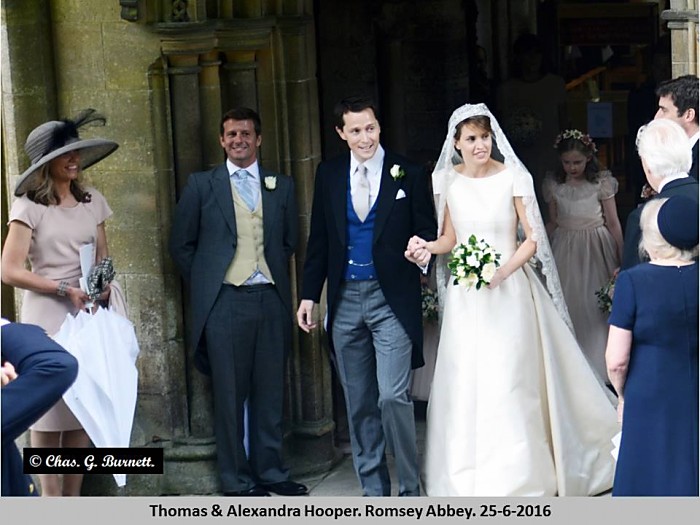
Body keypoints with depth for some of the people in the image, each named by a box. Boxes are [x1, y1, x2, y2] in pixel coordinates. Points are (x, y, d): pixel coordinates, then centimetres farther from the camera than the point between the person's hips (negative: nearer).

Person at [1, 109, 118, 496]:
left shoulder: (92, 202, 10)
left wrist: (104, 286, -1)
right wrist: (65, 290, -12)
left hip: (89, 316, 5)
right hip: (47, 318, -5)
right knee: (48, 410, -3)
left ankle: (73, 499, 15)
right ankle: (51, 500, 3)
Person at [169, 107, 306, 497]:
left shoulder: (282, 186, 12)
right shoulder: (202, 185, 5)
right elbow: (182, 245, 7)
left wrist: (275, 278, 7)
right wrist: (207, 285, 4)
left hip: (271, 299, 2)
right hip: (225, 302, -2)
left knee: (271, 392, 7)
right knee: (231, 395, 2)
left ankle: (271, 471, 18)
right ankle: (237, 480, 10)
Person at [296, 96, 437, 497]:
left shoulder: (409, 174, -2)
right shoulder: (329, 174, 7)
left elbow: (427, 231, 2)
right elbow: (319, 238, 11)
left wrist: (425, 251, -21)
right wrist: (309, 295, 9)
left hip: (392, 299, -4)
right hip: (345, 299, 4)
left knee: (392, 395, -13)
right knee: (359, 403, 10)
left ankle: (410, 488, 4)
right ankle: (373, 489, 22)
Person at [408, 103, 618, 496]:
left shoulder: (514, 178, -6)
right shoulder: (447, 180, 5)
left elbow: (532, 240, -4)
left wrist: (502, 272, -17)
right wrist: (426, 246, -7)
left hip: (508, 290, -3)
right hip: (465, 297, 3)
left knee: (508, 384, -5)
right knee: (464, 385, 2)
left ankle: (514, 476, 6)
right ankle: (466, 475, 14)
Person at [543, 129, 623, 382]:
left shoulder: (602, 182, -5)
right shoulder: (553, 184, 2)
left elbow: (613, 223, -2)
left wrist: (622, 259, -5)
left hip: (596, 249, -2)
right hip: (565, 250, 2)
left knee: (596, 307, -2)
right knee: (566, 306, 1)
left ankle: (598, 367, 12)